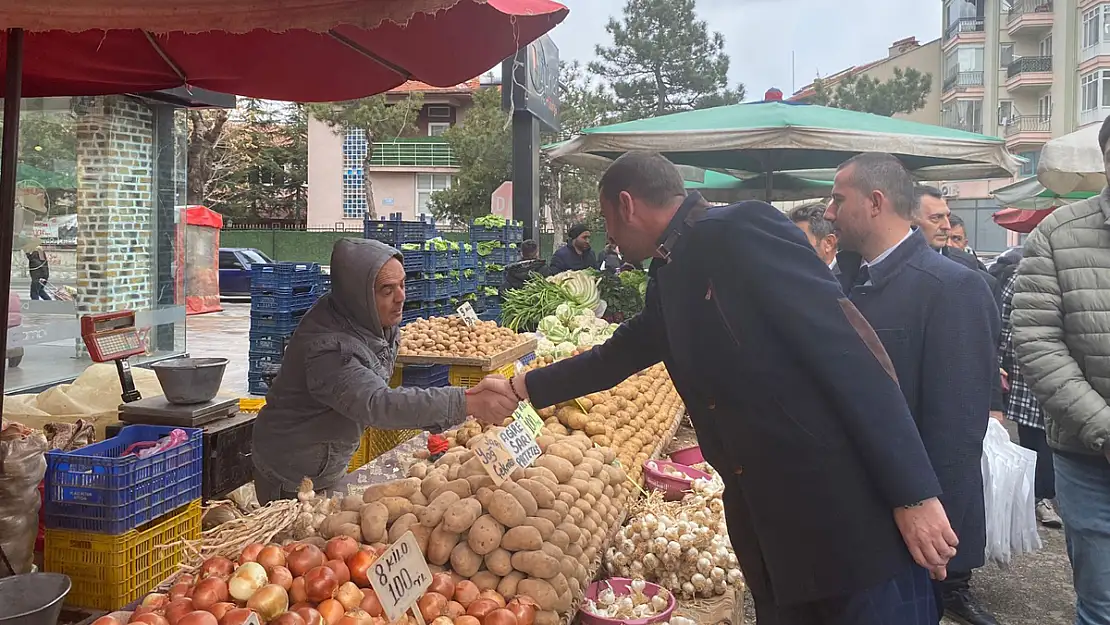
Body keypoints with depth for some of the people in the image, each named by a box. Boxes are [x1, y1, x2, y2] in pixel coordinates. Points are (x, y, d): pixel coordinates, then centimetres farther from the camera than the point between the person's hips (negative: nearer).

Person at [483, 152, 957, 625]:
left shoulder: (743, 230, -14)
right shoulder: (670, 278, 12)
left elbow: (848, 347, -18)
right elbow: (617, 355, 28)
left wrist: (914, 494, -20)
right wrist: (523, 387, 34)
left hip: (851, 518, -8)